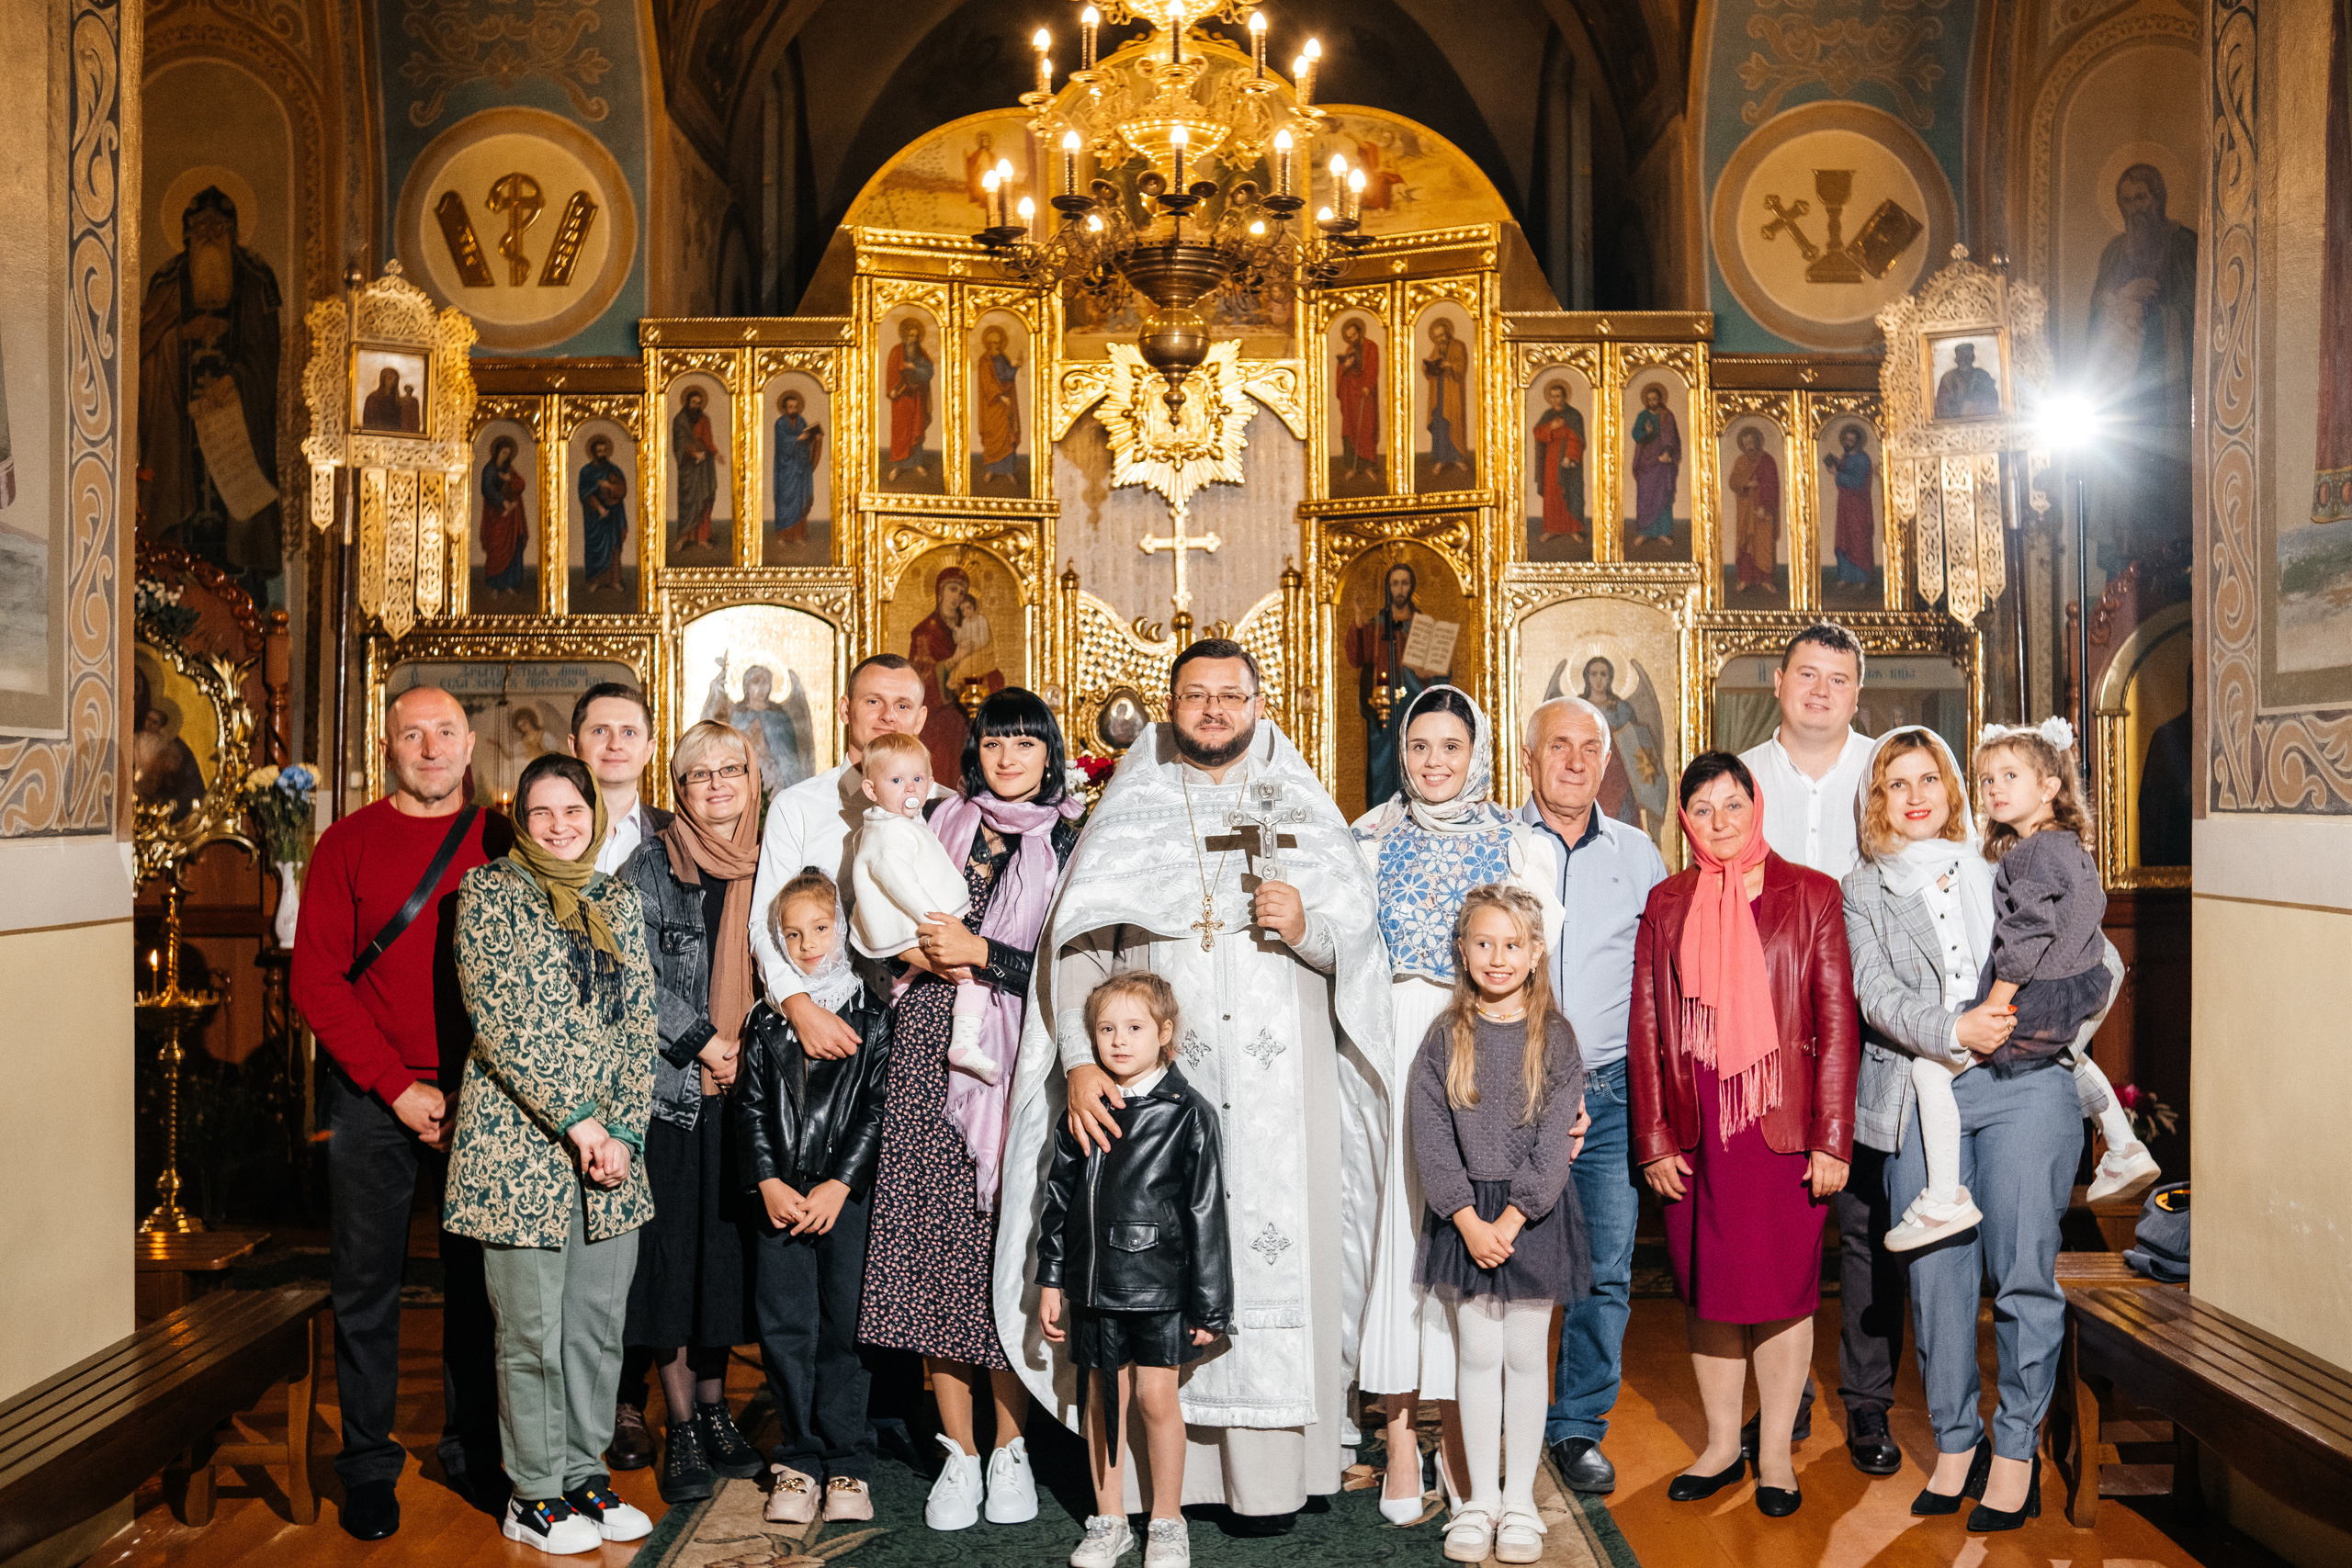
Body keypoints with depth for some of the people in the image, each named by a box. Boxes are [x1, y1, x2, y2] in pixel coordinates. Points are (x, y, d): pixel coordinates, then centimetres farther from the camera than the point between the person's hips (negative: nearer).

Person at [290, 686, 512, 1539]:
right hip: (372, 1097, -1)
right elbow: (316, 982, -3)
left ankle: (472, 1450, 24)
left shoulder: (503, 843, 3)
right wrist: (399, 1087, -10)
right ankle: (367, 1464, 21)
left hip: (481, 1097, 1)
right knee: (366, 1284, 6)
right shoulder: (348, 844, 1)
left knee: (478, 1278, 10)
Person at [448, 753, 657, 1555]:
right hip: (520, 1143, -5)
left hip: (612, 1142, 5)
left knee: (599, 1324, 10)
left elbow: (639, 1023, 9)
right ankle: (534, 1495, 18)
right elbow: (499, 1021, -11)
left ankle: (585, 1475, 25)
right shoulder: (488, 892, -2)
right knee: (532, 1331, 3)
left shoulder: (618, 900, 12)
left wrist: (624, 1130, -3)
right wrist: (576, 1119, -14)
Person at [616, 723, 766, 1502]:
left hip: (741, 1088, 4)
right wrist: (704, 1044, -11)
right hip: (669, 1085, -4)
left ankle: (713, 1408, 23)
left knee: (725, 1249, 9)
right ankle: (681, 1429, 11)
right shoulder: (649, 867, -4)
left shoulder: (764, 869, 9)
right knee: (671, 1249, 0)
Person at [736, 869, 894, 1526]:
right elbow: (750, 1107, 8)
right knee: (785, 1328, 4)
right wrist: (768, 1183, -4)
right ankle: (797, 1461, 16)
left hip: (851, 1195, -2)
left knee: (846, 1326, 1)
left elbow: (880, 1107, -3)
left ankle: (848, 1465, 13)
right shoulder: (766, 1021, 10)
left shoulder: (872, 1016, 1)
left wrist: (840, 1184, -10)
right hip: (781, 1196, 3)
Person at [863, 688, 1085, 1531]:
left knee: (1009, 1246, -1)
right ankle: (958, 1453, 15)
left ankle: (1010, 1448, 17)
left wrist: (978, 953, -9)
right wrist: (924, 955, -2)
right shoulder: (941, 822, 13)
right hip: (933, 1054, 3)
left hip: (1021, 1062, -2)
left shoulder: (1069, 841, 4)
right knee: (936, 1241, 1)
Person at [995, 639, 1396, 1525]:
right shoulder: (1127, 813, 9)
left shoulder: (1302, 813, 11)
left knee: (1272, 1253, -3)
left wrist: (1305, 929, -13)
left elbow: (1360, 947, 8)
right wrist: (1081, 1058, -13)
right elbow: (1074, 944, 0)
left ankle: (1270, 1474, 6)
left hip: (1277, 1085, 0)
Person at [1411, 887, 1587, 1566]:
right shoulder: (1444, 1037, -1)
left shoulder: (1554, 1037, -3)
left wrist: (1511, 1218, -14)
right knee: (1478, 1356, 8)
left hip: (1535, 1215, -1)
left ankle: (1520, 1502, 20)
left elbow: (1556, 1140, -8)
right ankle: (1481, 1499, 20)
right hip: (1463, 1216, 1)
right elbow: (1431, 1136, -4)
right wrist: (1470, 1219, -13)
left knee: (1525, 1357, 8)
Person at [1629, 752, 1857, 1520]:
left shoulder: (1810, 896, 0)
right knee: (1707, 1291, 10)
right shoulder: (1667, 904, 6)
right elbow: (1646, 1028, 5)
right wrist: (1653, 1140, 1)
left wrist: (1832, 1139, -7)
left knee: (1783, 1291, 5)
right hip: (1697, 1130, 2)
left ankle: (1776, 1452, 22)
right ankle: (1721, 1444, 26)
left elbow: (1838, 1023, -2)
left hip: (1782, 1127, -2)